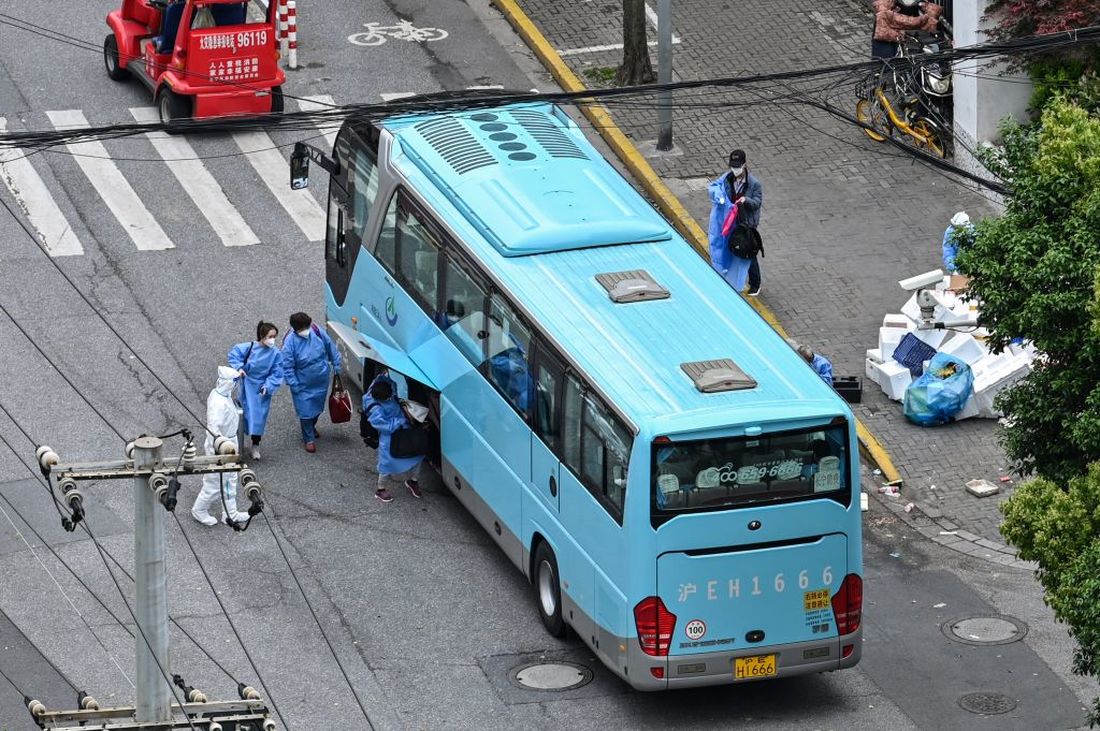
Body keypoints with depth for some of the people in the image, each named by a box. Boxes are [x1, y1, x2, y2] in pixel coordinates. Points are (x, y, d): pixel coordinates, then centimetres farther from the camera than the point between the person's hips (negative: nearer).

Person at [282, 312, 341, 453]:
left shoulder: (317, 332, -16)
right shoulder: (290, 342, -26)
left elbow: (331, 348, 1)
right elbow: (287, 366, -18)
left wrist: (336, 366, 8)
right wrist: (294, 385, -18)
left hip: (321, 380, 4)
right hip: (303, 383, -4)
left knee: (317, 406, 23)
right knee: (305, 411, 2)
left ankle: (311, 427, 52)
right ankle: (309, 439, 22)